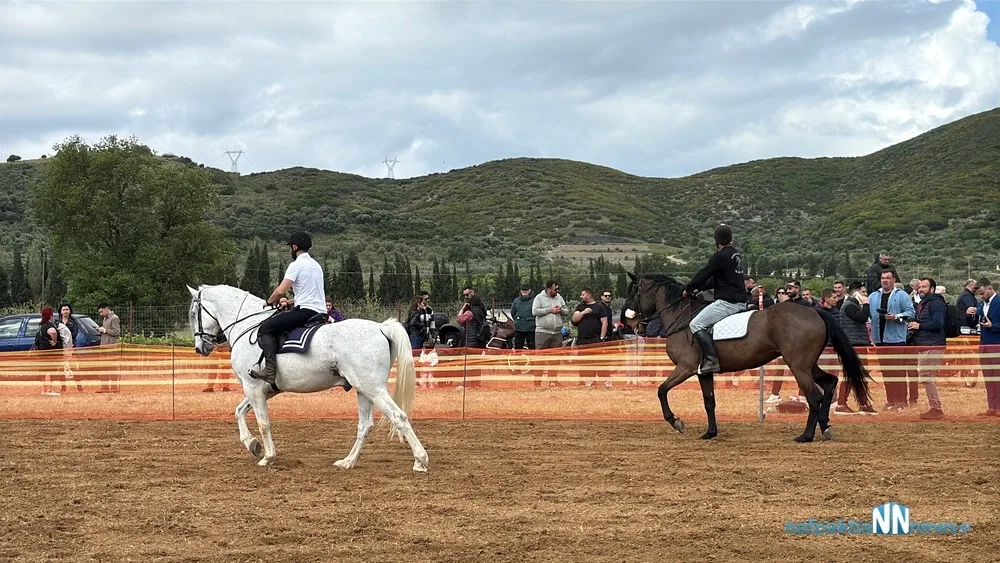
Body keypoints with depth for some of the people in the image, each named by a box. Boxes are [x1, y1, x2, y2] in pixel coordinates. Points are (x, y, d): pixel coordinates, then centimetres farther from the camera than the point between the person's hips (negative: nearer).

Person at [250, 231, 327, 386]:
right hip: (320, 311, 9)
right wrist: (291, 301, 28)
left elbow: (280, 291, -12)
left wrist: (269, 302, 6)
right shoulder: (316, 265, 21)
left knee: (266, 328, -10)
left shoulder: (296, 265, -7)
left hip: (305, 311, -9)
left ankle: (270, 370, -25)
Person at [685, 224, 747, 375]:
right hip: (741, 302, 10)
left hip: (727, 303, -10)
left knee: (696, 324, -12)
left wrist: (688, 289, 8)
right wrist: (698, 288, 22)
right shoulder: (736, 255, 16)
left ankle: (712, 360, -24)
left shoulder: (720, 257, -13)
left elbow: (703, 275, -9)